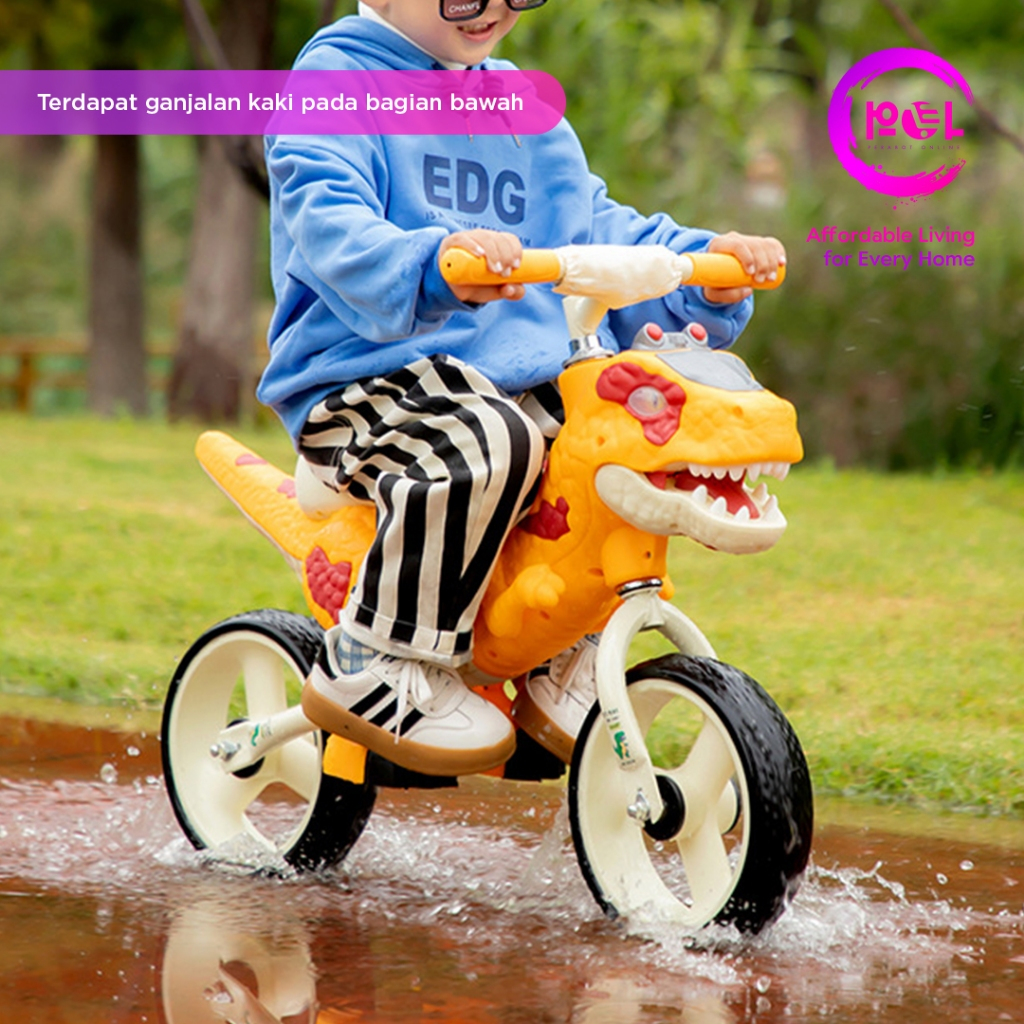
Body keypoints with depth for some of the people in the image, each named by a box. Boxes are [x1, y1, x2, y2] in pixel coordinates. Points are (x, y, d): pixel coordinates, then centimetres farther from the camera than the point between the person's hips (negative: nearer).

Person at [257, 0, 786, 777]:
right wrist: (432, 266, -41)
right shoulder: (337, 77, -4)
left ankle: (563, 661, 7)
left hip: (522, 382, 7)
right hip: (369, 373, -7)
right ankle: (379, 669, -21)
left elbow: (592, 227, 22)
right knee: (487, 444, -36)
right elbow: (326, 219, -21)